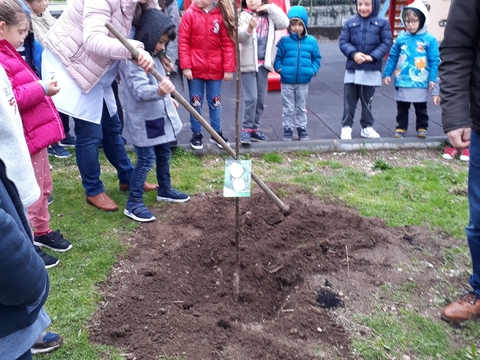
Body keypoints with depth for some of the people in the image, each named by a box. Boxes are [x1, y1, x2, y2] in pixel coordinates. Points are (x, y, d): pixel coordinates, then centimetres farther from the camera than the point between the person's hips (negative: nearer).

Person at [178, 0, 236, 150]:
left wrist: (228, 68, -5)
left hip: (215, 69, 1)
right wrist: (185, 66, -10)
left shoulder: (223, 15, -4)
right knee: (195, 103, 9)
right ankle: (196, 134, 22)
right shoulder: (189, 14, -5)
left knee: (215, 102, 12)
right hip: (195, 68, 0)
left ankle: (216, 133, 26)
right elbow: (183, 42, -5)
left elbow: (228, 43, -2)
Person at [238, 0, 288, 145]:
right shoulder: (244, 15, -2)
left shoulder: (269, 16, 10)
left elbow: (284, 23, -4)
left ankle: (254, 129, 19)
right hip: (248, 63, -5)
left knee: (261, 99, 9)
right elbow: (240, 37, -17)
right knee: (251, 98, -11)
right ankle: (246, 130, -4)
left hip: (263, 64, 5)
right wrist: (249, 28, -38)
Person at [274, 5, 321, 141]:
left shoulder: (311, 41, 0)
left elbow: (316, 57, 7)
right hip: (287, 82, -1)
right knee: (288, 109, 8)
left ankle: (302, 129, 27)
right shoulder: (284, 41, -5)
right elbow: (277, 56, -1)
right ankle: (287, 130, 18)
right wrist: (279, 68, -15)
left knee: (301, 108, 15)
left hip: (303, 82, 2)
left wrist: (313, 70, -5)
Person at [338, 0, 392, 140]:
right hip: (352, 68, 1)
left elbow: (386, 42, -4)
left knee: (367, 100, 11)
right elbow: (343, 42, -2)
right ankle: (346, 127, 12)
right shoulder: (350, 23, 3)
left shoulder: (382, 23, 0)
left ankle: (367, 127, 23)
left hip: (372, 69, -1)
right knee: (349, 99, 4)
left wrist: (373, 56, -17)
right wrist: (353, 53, -18)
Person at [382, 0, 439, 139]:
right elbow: (392, 57, 7)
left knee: (421, 108, 13)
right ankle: (401, 127, 24)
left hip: (420, 83, -2)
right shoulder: (401, 38, 0)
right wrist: (387, 74, 5)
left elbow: (434, 61, -5)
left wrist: (432, 78, -9)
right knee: (402, 107, 12)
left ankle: (422, 128, 26)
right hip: (402, 82, 2)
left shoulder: (429, 39, -6)